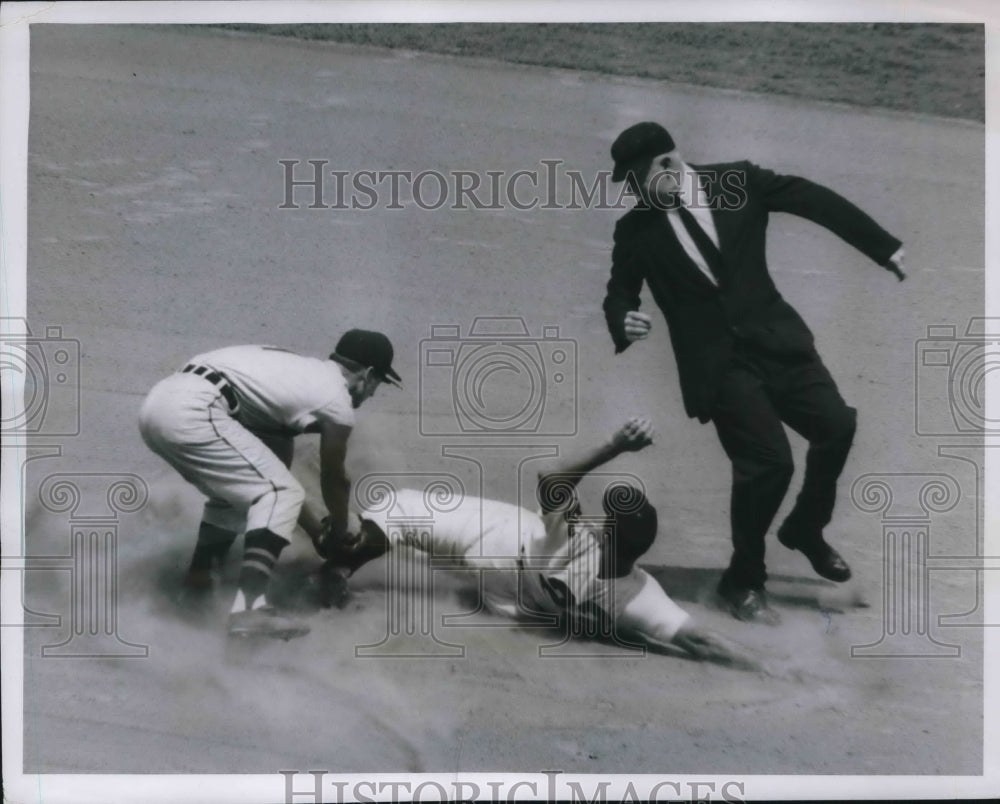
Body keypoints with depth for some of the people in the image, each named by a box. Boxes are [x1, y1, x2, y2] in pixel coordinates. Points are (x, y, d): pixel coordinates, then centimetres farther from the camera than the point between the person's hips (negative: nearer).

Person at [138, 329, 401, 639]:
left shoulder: (299, 375, 30)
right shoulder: (337, 400, 4)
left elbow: (272, 473, 36)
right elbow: (334, 479, 17)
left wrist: (317, 529, 43)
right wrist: (341, 529, 36)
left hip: (160, 402, 10)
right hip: (192, 412, -10)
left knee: (238, 488, 29)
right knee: (280, 494, -5)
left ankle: (199, 572, 34)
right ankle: (250, 609, -18)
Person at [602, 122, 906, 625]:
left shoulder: (737, 183, 0)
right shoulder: (636, 230, 1)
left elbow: (816, 201, 4)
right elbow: (619, 293, 10)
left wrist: (882, 246, 3)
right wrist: (623, 324, -15)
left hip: (775, 341, 3)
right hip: (717, 363, -2)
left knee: (837, 427, -6)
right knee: (766, 462, -13)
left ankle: (805, 528, 23)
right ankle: (743, 581, 8)